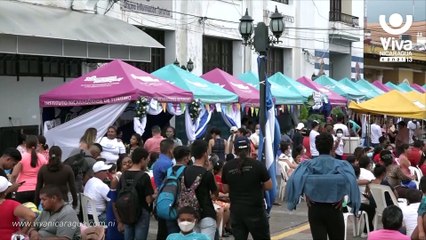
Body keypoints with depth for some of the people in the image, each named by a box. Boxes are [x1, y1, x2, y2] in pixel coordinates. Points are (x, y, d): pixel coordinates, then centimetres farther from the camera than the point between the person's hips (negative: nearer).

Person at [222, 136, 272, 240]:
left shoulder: (227, 166, -2)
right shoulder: (257, 165, -9)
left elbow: (225, 189, 7)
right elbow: (269, 186, -3)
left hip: (236, 210, 3)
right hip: (255, 210, -3)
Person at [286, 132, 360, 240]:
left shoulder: (308, 165, 0)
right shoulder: (341, 165, -4)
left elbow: (294, 180, -17)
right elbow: (350, 180, -23)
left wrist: (306, 195, -8)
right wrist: (342, 196, -12)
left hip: (314, 209, 1)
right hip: (333, 209, -1)